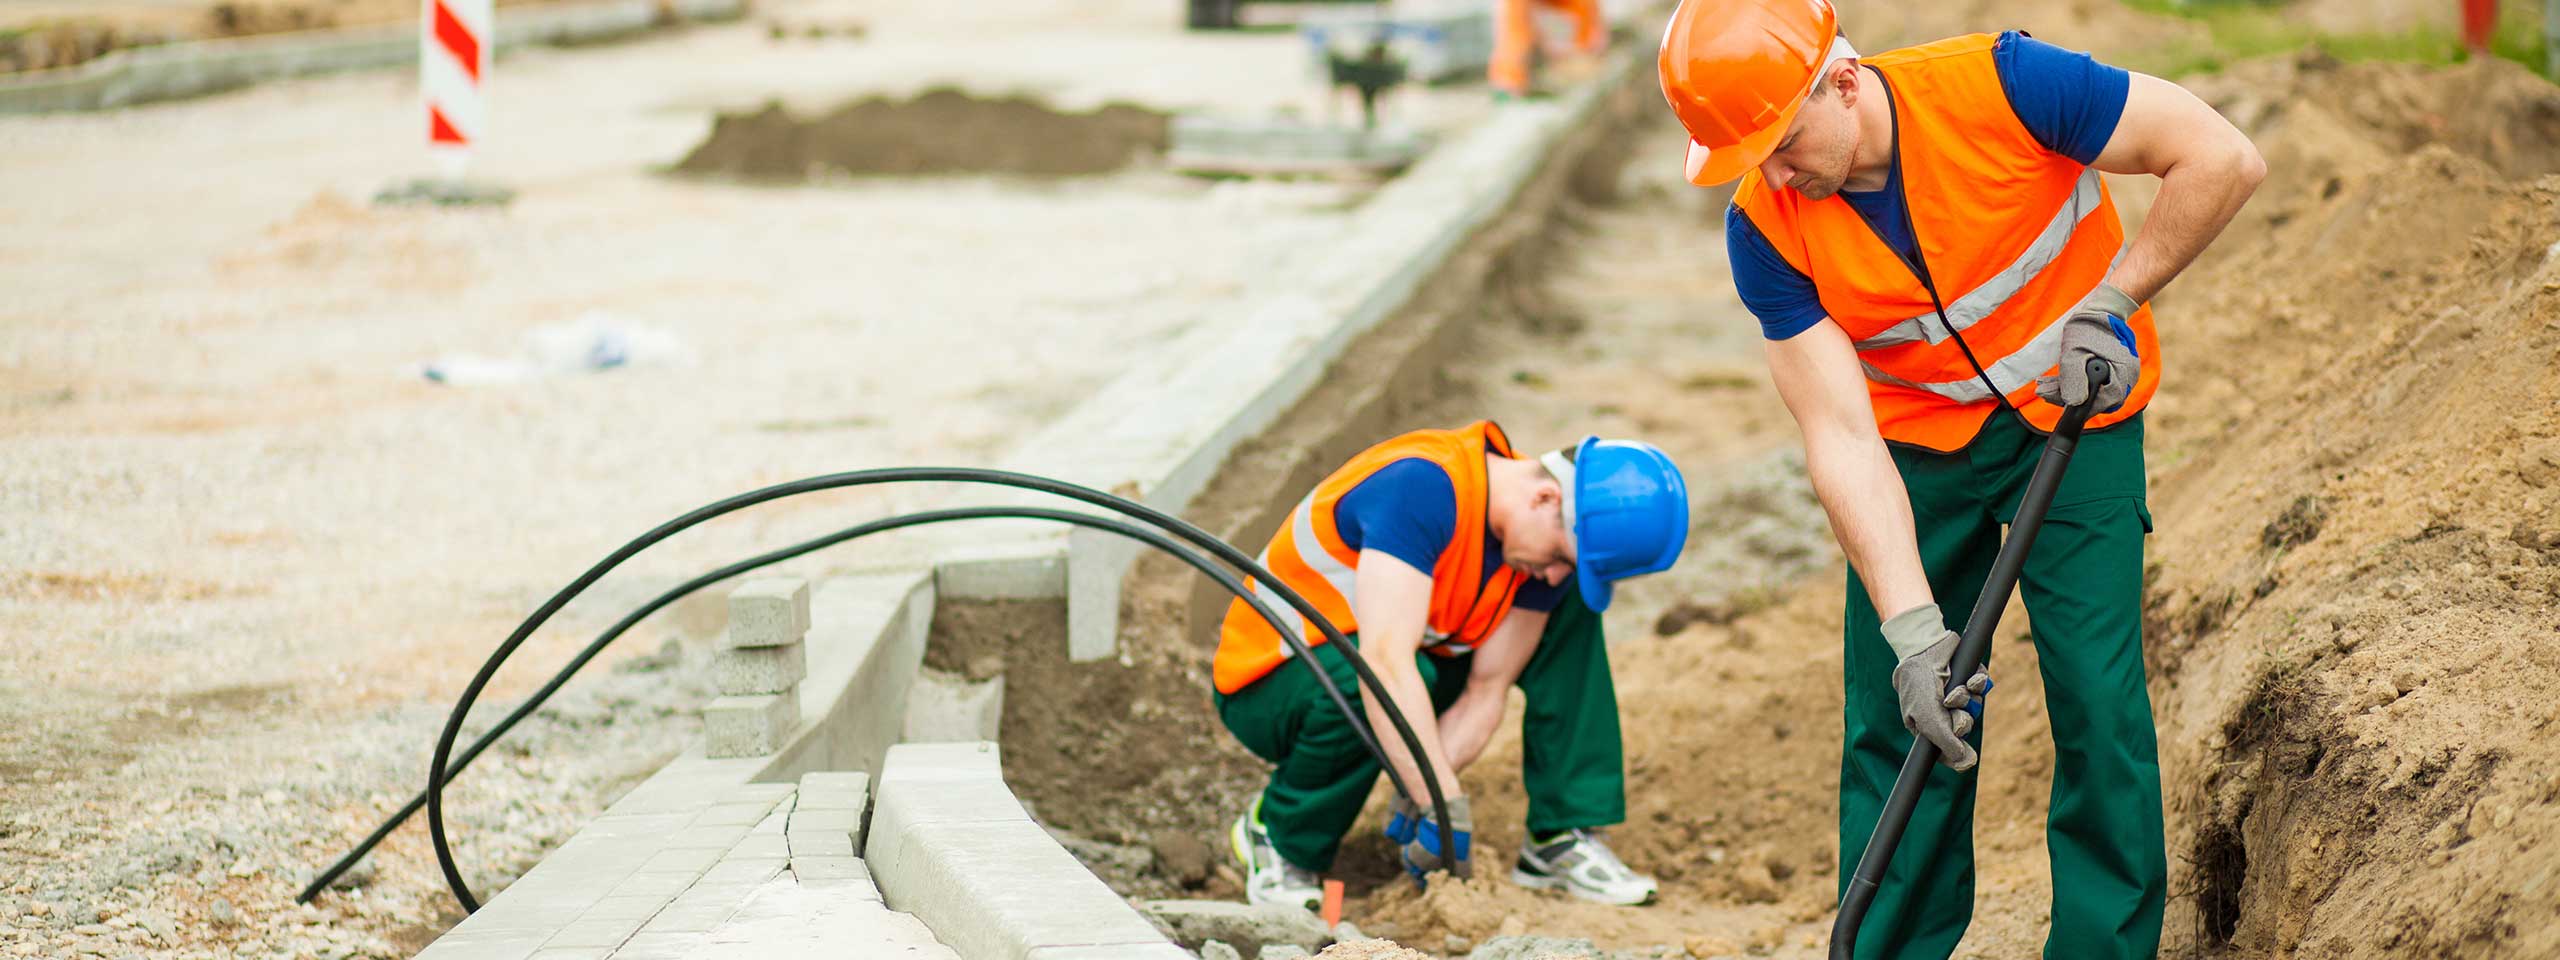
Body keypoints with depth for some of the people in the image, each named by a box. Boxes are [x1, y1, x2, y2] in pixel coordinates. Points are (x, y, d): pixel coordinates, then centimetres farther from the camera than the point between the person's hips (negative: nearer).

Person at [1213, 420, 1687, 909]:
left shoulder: (1547, 544, -10)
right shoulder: (1422, 487, -34)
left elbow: (1486, 691, -9)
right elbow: (1385, 661, -42)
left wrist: (1423, 798, -26)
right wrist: (1445, 807, -43)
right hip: (1266, 686, -7)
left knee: (1571, 614, -5)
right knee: (1362, 685, -41)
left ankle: (1561, 839, -5)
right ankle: (1278, 834, -12)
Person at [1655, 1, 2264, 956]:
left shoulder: (2001, 85, -27)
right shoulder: (1766, 229, -18)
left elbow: (2222, 159, -21)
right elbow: (1840, 438, -21)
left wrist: (2113, 300, -19)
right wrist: (1912, 625, -28)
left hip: (2075, 418, -2)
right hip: (1916, 439, 2)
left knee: (2099, 703, -9)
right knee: (1893, 717, 0)